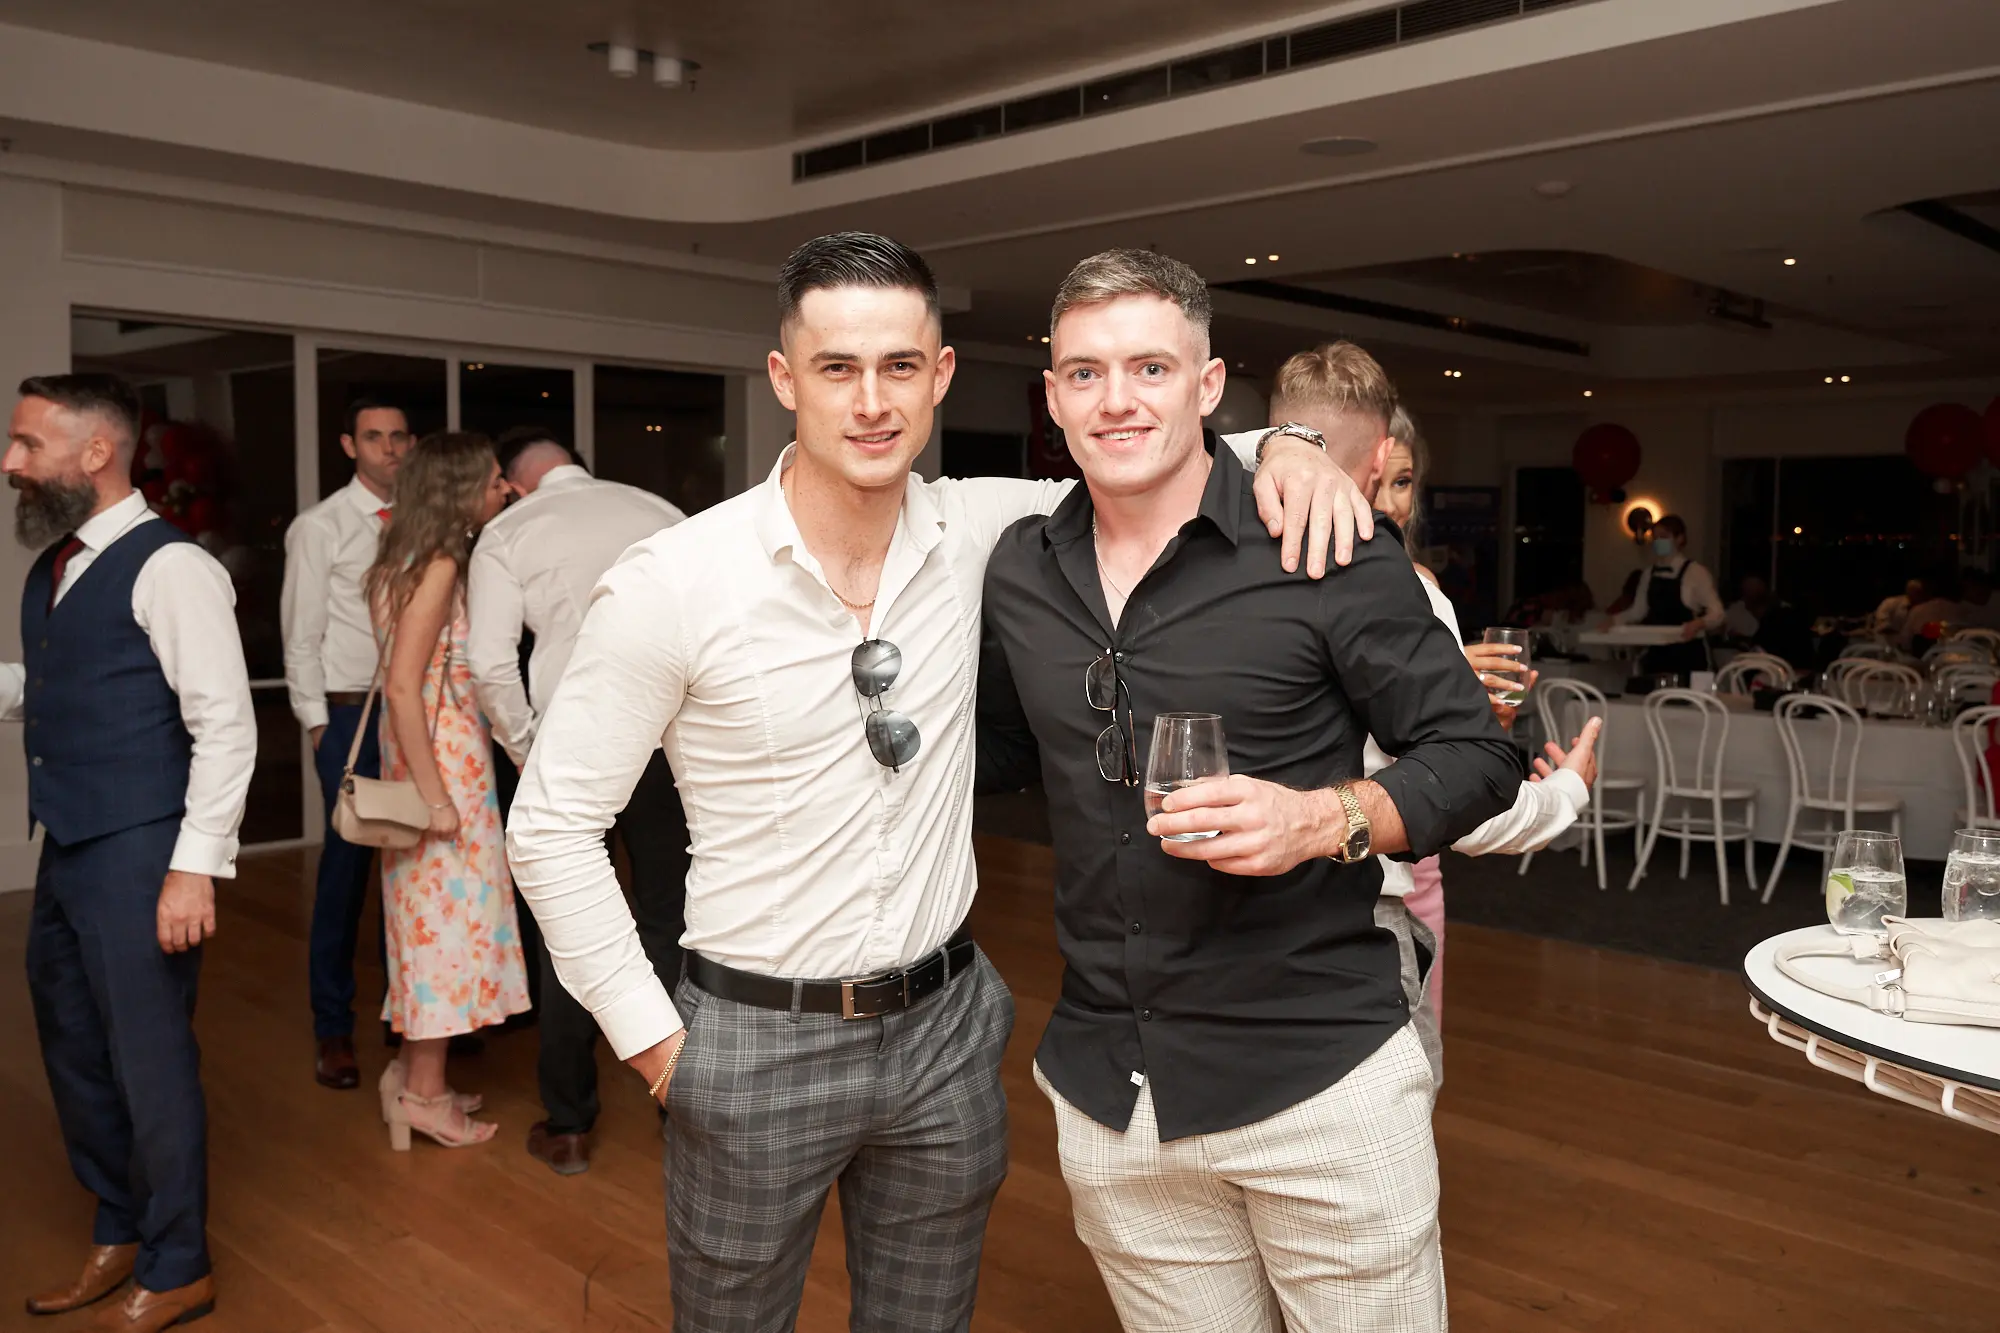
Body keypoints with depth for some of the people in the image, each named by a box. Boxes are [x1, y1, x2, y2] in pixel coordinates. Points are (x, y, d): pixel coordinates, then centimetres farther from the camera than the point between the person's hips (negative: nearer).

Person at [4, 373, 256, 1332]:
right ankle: (119, 1233, 39)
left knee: (149, 1058, 3)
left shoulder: (167, 567, -14)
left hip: (137, 855, -8)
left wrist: (195, 868, -21)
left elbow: (225, 725, -18)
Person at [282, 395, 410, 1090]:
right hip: (350, 715, -3)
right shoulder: (320, 527, -1)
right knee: (347, 864, -1)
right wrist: (318, 721, -5)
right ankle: (333, 1030, 13)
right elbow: (302, 636, -2)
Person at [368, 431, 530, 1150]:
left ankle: (414, 1073, 27)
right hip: (443, 755, -9)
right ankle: (424, 1091, 12)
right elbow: (402, 686, -22)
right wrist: (433, 795, -22)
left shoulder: (414, 563, 11)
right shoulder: (440, 566, -16)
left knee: (434, 913, 16)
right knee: (446, 910, 0)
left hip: (441, 751, 9)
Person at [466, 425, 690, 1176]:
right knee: (669, 923, 12)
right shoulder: (658, 511, 8)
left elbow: (490, 660, -7)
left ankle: (567, 1129, 22)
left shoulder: (507, 533, 3)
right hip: (669, 732, 2)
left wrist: (524, 750, 6)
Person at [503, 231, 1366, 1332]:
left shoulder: (979, 532, -6)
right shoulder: (671, 584, -15)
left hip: (946, 1029, 3)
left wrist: (1282, 448, -14)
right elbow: (551, 826, -8)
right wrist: (651, 1038, -9)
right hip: (757, 1043, -3)